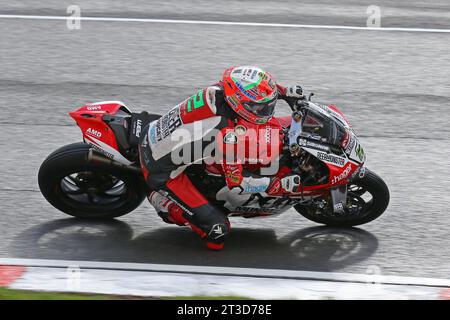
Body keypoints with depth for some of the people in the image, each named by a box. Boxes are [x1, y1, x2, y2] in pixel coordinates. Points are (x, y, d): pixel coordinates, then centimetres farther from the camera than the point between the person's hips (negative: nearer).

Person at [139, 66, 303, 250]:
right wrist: (282, 184, -15)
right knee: (217, 229, -10)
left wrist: (286, 92, 4)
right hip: (162, 173, -8)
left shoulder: (216, 91, -12)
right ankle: (164, 202, 5)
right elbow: (237, 183, -19)